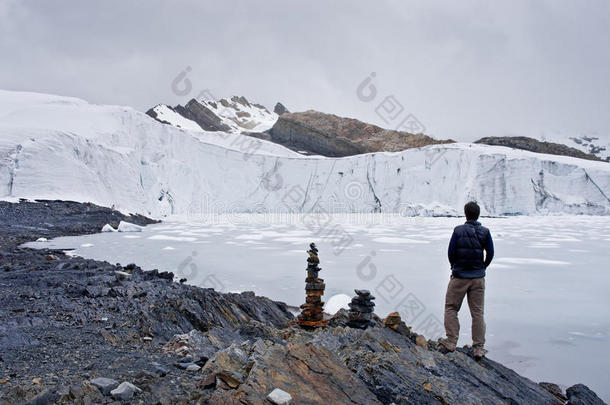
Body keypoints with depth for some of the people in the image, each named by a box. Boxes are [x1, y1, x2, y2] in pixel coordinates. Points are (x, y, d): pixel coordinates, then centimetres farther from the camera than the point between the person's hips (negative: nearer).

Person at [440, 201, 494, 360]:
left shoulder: (458, 231, -9)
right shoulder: (485, 232, -3)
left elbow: (451, 253, -8)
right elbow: (490, 253, 1)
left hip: (459, 277, -2)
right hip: (478, 278, 3)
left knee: (450, 308, 12)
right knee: (477, 313, 9)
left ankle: (451, 342, 9)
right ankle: (478, 348, 12)